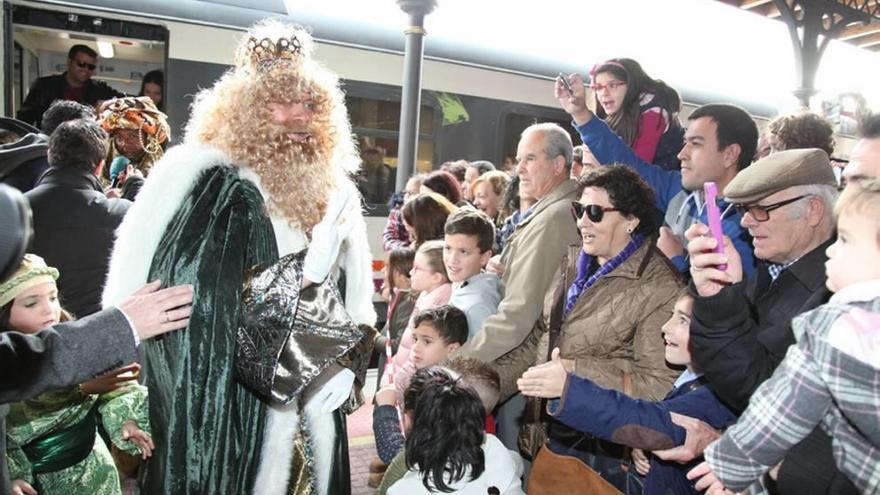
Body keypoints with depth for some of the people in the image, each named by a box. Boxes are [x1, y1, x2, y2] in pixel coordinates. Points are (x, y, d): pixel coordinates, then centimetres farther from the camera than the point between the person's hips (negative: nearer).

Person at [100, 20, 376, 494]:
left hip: (314, 400, 6)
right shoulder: (208, 184, -9)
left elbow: (357, 291, 11)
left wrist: (350, 364, 2)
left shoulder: (332, 192, 8)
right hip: (228, 402, -5)